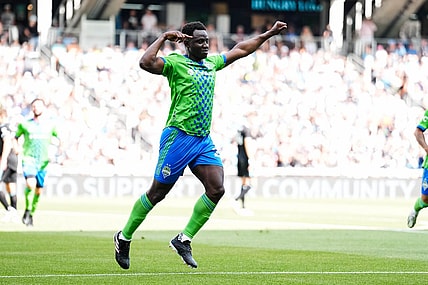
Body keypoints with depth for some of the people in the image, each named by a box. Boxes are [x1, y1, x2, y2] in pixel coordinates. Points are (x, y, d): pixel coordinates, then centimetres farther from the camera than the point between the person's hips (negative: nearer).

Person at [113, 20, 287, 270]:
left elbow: (239, 50, 28)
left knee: (217, 189, -9)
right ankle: (124, 237, 17)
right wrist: (163, 38, -19)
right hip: (179, 137, -7)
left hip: (204, 140, 7)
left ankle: (183, 240, 1)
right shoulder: (175, 63, -7)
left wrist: (269, 34, 28)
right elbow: (146, 63, -25)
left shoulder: (211, 63, 15)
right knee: (157, 193, 0)